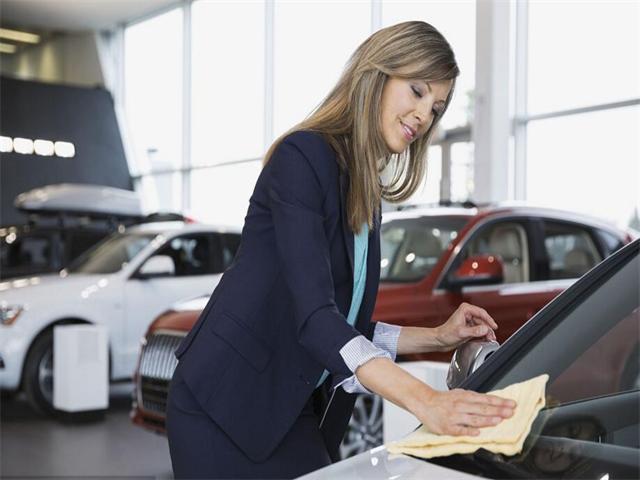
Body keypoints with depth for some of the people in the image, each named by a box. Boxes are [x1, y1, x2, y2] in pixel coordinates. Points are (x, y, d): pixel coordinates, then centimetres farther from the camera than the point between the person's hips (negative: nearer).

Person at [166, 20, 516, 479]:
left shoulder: (365, 195, 10)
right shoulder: (302, 157, -15)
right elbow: (313, 314, -27)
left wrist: (438, 336, 4)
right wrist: (423, 400, -36)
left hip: (294, 413, 8)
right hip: (225, 406, -8)